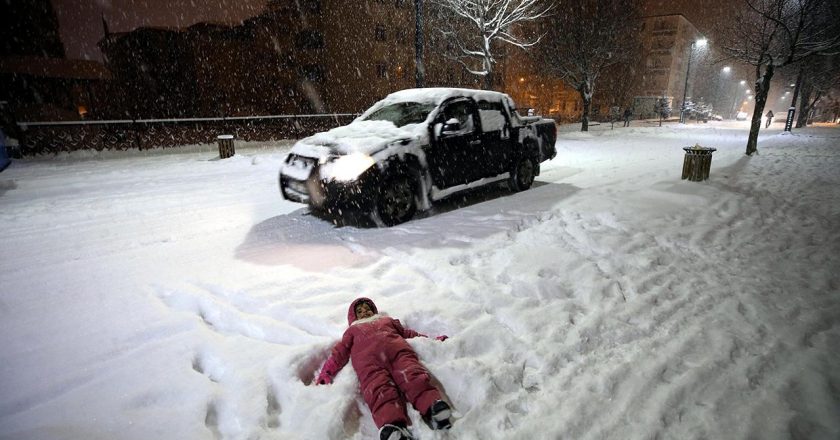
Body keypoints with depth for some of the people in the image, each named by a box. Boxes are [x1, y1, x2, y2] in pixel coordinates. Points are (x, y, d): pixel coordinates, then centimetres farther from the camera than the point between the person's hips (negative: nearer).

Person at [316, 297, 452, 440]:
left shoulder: (387, 320, 45)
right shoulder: (353, 329, 42)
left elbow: (407, 333, 38)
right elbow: (340, 351, 30)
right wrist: (326, 373, 13)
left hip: (396, 346, 1)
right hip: (367, 355, -1)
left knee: (412, 375, -32)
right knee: (380, 389, -33)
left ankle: (434, 407, -56)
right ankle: (392, 426, -57)